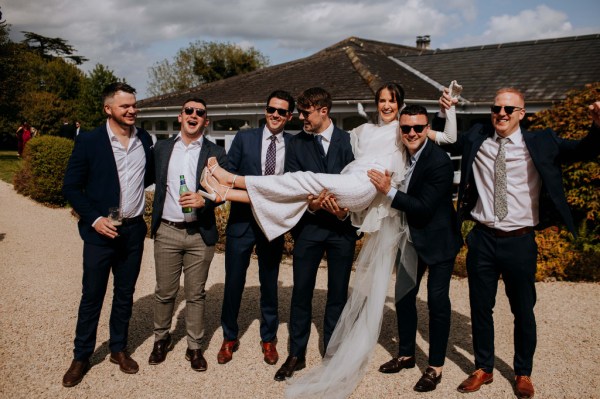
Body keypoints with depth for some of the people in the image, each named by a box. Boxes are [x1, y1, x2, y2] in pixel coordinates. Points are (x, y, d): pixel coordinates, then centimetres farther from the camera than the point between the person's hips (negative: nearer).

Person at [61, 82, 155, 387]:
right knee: (92, 296, 7)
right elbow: (71, 187, -5)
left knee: (125, 293, 14)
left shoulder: (144, 139, 3)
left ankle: (119, 348, 31)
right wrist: (94, 219, -15)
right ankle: (81, 356, 25)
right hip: (100, 231, -3)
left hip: (133, 230, 3)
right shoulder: (89, 141, -9)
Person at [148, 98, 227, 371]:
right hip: (166, 231, 1)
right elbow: (154, 182, 11)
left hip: (200, 234, -1)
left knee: (195, 294, 8)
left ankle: (195, 347, 22)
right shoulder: (161, 148, 7)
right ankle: (161, 339, 31)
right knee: (164, 292, 10)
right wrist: (154, 221, 3)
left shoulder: (216, 153, 1)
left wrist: (204, 200, -19)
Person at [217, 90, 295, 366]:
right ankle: (229, 338, 30)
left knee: (270, 284, 14)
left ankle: (268, 339, 33)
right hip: (242, 220, 0)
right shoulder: (244, 138, 0)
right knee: (233, 282, 8)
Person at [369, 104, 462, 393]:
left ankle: (435, 367, 18)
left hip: (437, 239, -7)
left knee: (437, 302, 3)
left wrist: (389, 190, -28)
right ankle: (406, 354, 32)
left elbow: (425, 207, -26)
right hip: (411, 237, 7)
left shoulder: (439, 161, -23)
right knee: (403, 296, 14)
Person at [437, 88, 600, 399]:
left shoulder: (540, 143, -2)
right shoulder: (475, 140, 3)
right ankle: (483, 369, 34)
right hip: (483, 239, 2)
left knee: (523, 311, 13)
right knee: (480, 307, 13)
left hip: (520, 242, -1)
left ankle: (523, 373, 35)